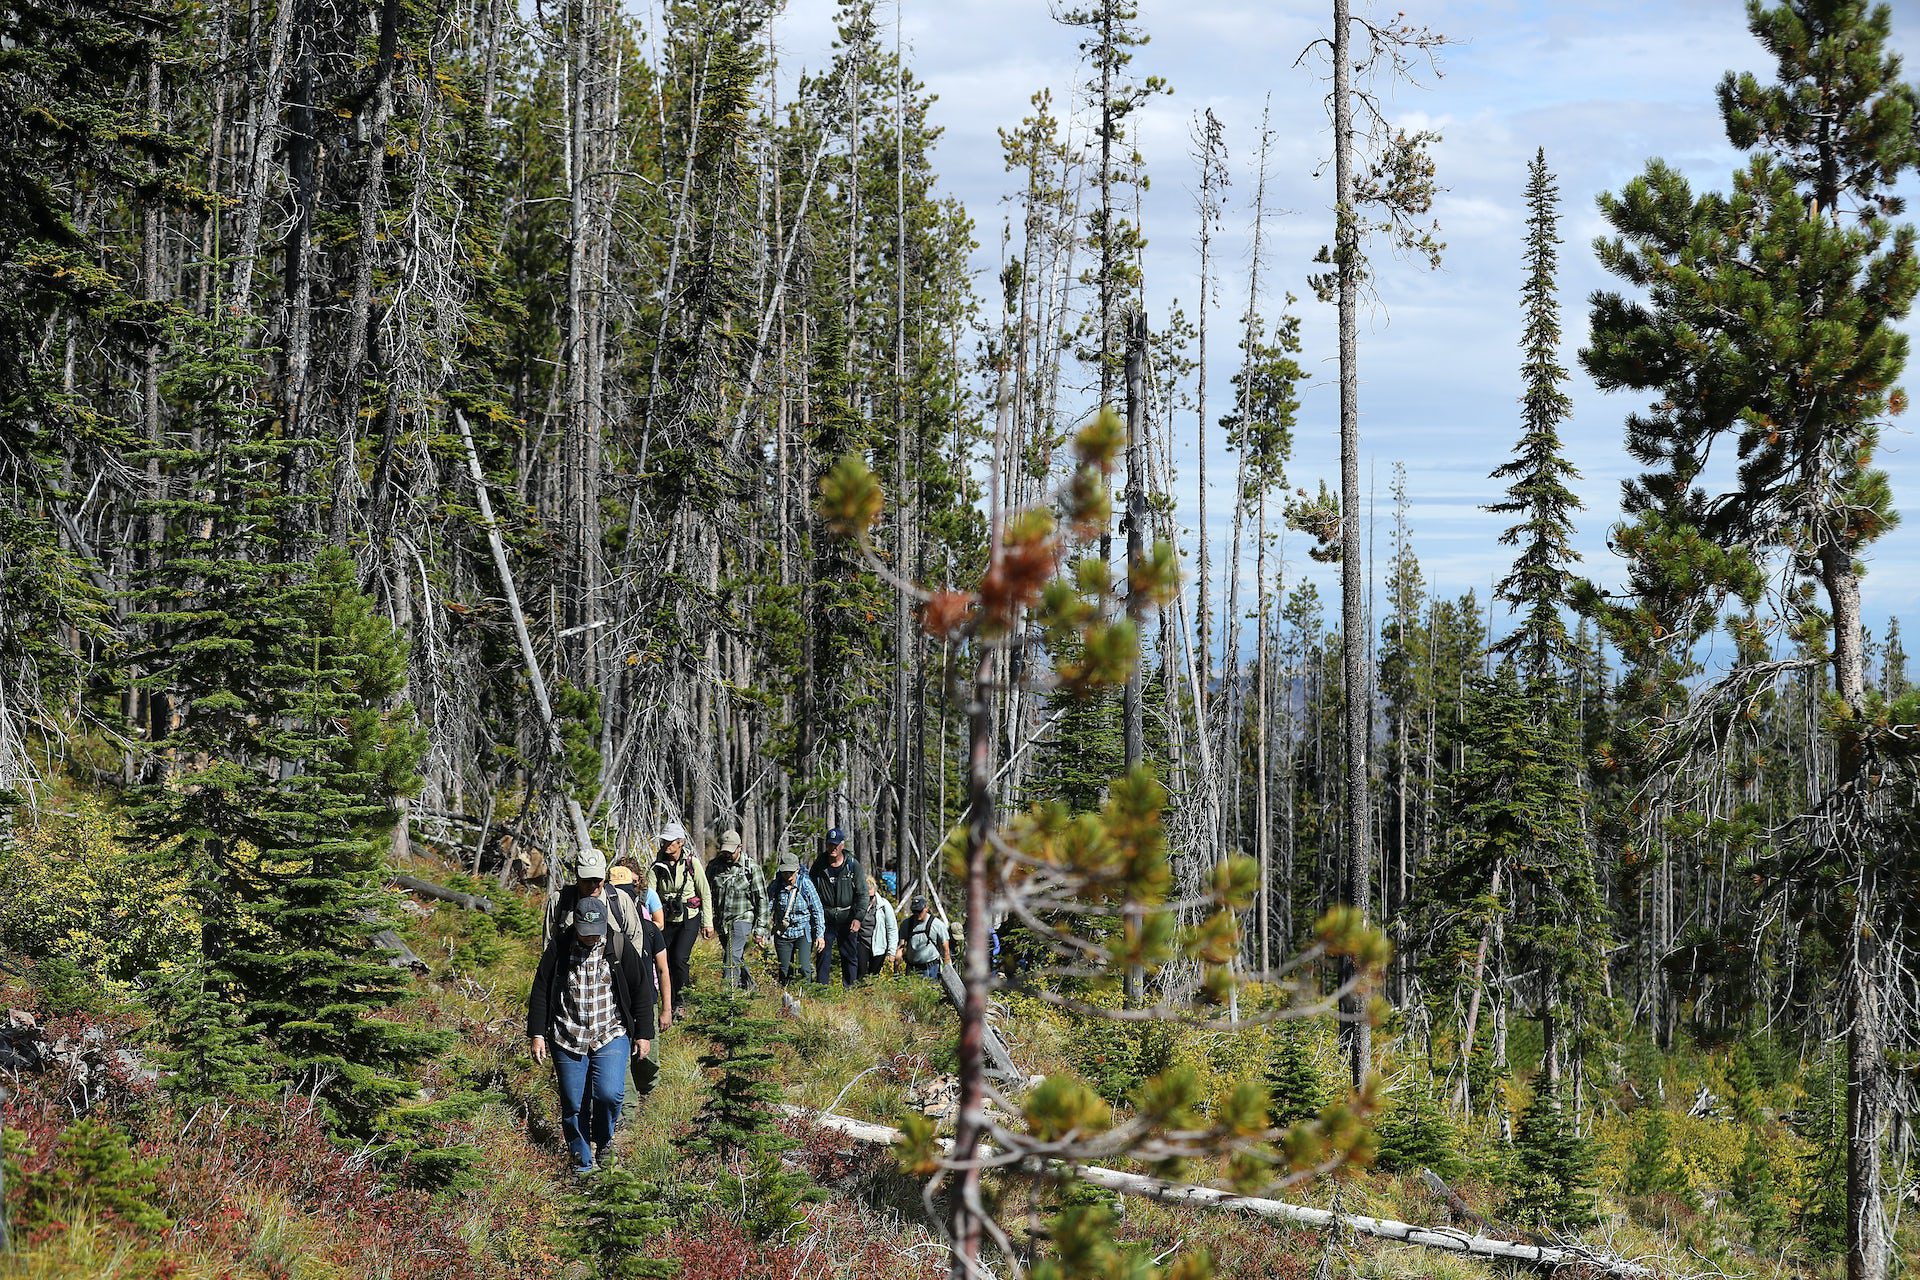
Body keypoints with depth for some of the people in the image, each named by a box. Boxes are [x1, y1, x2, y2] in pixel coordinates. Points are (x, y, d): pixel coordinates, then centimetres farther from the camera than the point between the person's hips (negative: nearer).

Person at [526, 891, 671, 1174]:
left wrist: (644, 1033, 5)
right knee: (573, 1105, 1)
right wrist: (537, 1034, 1)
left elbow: (641, 991, 5)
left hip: (611, 1035, -1)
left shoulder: (620, 946, -3)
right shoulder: (558, 948, -3)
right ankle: (582, 1161, 19)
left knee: (609, 1093, -19)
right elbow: (540, 992, 4)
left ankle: (603, 1140, 11)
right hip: (566, 1039, 1)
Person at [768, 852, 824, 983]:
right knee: (784, 972, 6)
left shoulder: (805, 884, -10)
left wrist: (820, 934, -9)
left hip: (803, 933, -2)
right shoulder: (776, 885, -5)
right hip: (782, 933, 3)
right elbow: (768, 907, -4)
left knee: (804, 969, -14)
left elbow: (817, 910, -6)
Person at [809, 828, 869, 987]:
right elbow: (812, 892, 10)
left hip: (847, 918, -1)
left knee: (850, 955, 4)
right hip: (826, 918, 1)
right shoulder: (819, 866, 2)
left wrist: (858, 917, -12)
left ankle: (849, 988, 11)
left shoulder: (853, 866, -3)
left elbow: (862, 894, -3)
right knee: (823, 954, -2)